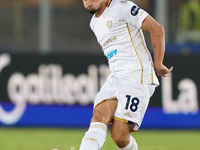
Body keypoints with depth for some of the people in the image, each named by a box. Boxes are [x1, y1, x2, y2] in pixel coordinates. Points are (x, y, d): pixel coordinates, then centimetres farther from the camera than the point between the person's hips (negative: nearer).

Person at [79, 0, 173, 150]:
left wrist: (158, 65, -7)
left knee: (119, 135, -15)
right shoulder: (94, 22, 20)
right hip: (114, 79, 7)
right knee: (99, 116, -20)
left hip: (137, 79, -7)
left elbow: (157, 28, -10)